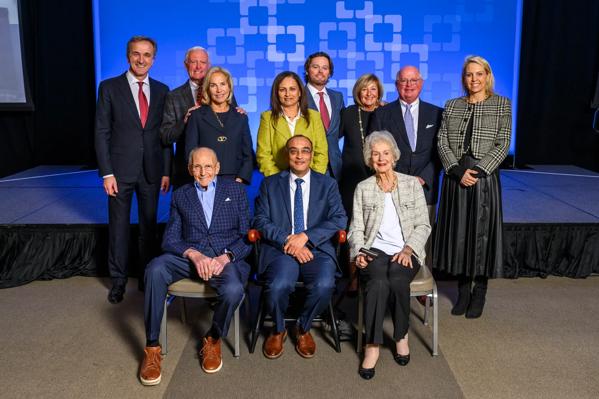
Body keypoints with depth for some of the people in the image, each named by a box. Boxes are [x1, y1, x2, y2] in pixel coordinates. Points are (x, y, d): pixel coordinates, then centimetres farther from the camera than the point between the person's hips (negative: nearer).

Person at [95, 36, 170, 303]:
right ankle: (118, 281, 20)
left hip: (152, 170, 2)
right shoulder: (110, 88, -1)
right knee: (118, 226, 7)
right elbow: (101, 133, -3)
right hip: (121, 169, -2)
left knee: (149, 225, 10)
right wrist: (106, 173, -10)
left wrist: (166, 171, 2)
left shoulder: (161, 90, 7)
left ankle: (147, 277, 24)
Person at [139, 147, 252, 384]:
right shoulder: (180, 196, 16)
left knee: (233, 290, -34)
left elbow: (248, 236, 5)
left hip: (226, 258, -1)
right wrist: (194, 254, -14)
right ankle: (152, 348, -17)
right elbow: (170, 240, 7)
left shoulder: (236, 191, 12)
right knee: (155, 269, -30)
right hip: (189, 257, 2)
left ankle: (213, 339, 0)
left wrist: (226, 257, -14)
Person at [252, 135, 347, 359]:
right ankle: (278, 330, 5)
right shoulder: (270, 184, 13)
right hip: (280, 248, 0)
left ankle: (303, 329, 4)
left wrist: (306, 236, -13)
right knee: (278, 286, -31)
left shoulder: (328, 184, 14)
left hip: (316, 248, 1)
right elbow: (261, 221, 3)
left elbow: (339, 219, 1)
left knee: (324, 285, -30)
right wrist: (287, 242, -14)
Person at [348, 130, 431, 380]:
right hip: (374, 250, 0)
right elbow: (356, 228, 7)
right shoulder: (363, 188, 11)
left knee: (397, 280, -33)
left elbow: (423, 225, 5)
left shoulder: (412, 184, 9)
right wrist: (359, 252, -12)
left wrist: (408, 249, -11)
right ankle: (372, 345, -23)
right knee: (378, 282, -34)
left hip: (405, 251, 0)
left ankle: (401, 335, -8)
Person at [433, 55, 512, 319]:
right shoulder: (452, 106, 11)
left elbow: (503, 144, -3)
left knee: (481, 232, 2)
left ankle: (479, 294, 16)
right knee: (457, 232, 6)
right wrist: (457, 171, -11)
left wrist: (479, 170, -14)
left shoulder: (502, 105, 4)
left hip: (484, 176, -2)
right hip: (455, 176, 3)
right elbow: (442, 142, 3)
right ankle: (463, 291, 20)